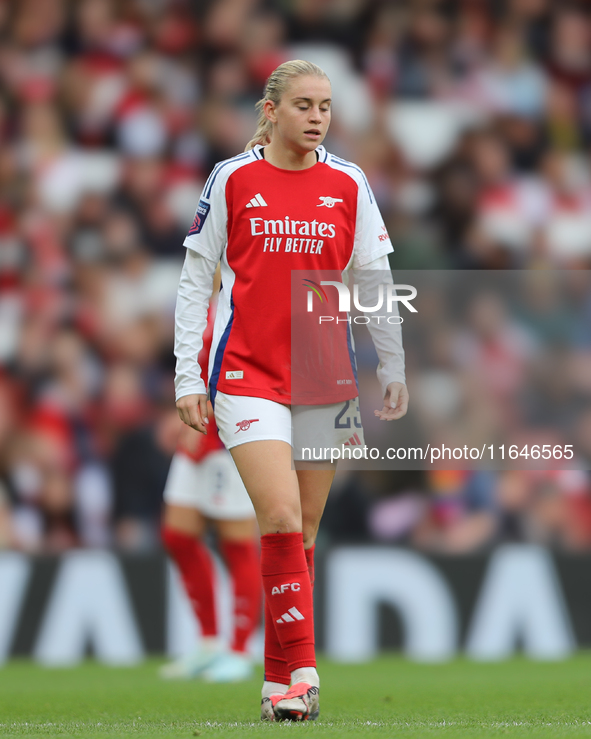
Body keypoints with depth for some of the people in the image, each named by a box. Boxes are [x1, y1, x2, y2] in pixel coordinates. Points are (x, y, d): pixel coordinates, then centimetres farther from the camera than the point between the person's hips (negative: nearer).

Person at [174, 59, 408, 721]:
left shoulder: (348, 185, 6)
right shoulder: (231, 180, 0)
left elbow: (375, 281, 11)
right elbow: (194, 280, 4)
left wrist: (392, 370, 7)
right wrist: (187, 376, -1)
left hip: (326, 379, 3)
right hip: (247, 375, -3)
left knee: (301, 533, 6)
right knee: (281, 520, -17)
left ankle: (281, 681, 14)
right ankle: (301, 672, -13)